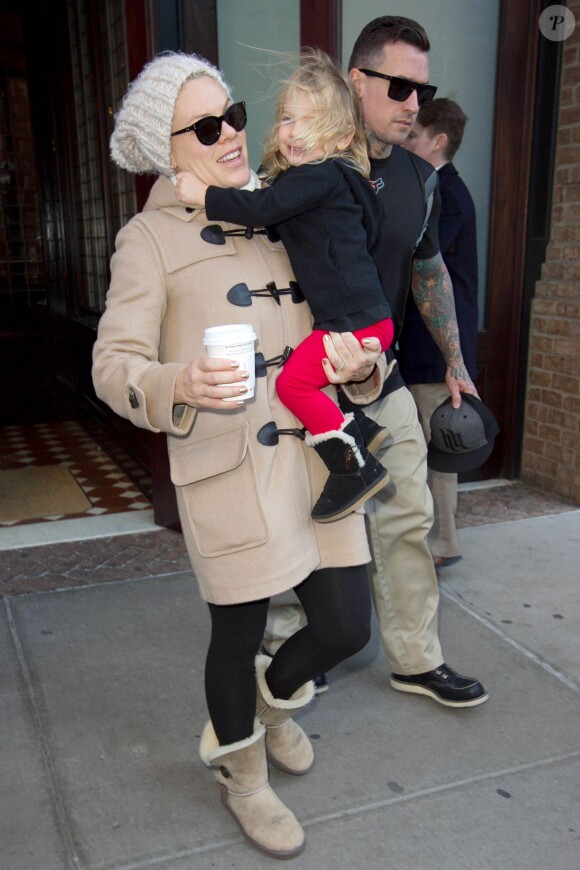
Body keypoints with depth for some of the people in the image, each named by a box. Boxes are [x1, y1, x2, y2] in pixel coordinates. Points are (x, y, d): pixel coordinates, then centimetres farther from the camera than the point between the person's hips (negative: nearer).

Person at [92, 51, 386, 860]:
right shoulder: (150, 239, -4)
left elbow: (349, 323, 16)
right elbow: (113, 363, -10)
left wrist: (362, 360, -8)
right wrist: (181, 383, -32)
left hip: (317, 455, 5)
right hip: (227, 471, -5)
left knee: (346, 626, 8)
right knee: (237, 637, 10)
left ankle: (275, 695, 45)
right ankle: (242, 775, 42)